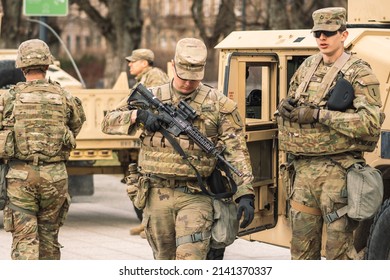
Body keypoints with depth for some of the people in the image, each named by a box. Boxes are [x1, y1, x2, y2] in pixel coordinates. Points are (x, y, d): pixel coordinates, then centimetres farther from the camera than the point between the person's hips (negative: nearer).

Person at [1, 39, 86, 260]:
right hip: (55, 175, 2)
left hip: (20, 175, -2)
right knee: (49, 234, 16)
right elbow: (77, 123, 15)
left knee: (24, 238, -1)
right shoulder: (63, 96, 1)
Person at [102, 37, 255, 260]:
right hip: (158, 195, 3)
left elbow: (237, 152, -4)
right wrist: (138, 115, -14)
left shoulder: (219, 105, 1)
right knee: (165, 261, 14)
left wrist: (245, 194, -15)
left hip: (195, 197, -3)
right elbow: (109, 122, 5)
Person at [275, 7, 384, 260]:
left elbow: (371, 124, -18)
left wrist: (319, 115, -20)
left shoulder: (360, 74, -6)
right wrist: (285, 108, 0)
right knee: (302, 248, 11)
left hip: (337, 170, -6)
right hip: (303, 169, 6)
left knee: (339, 249, -5)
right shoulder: (307, 67, 14)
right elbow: (287, 111, 26)